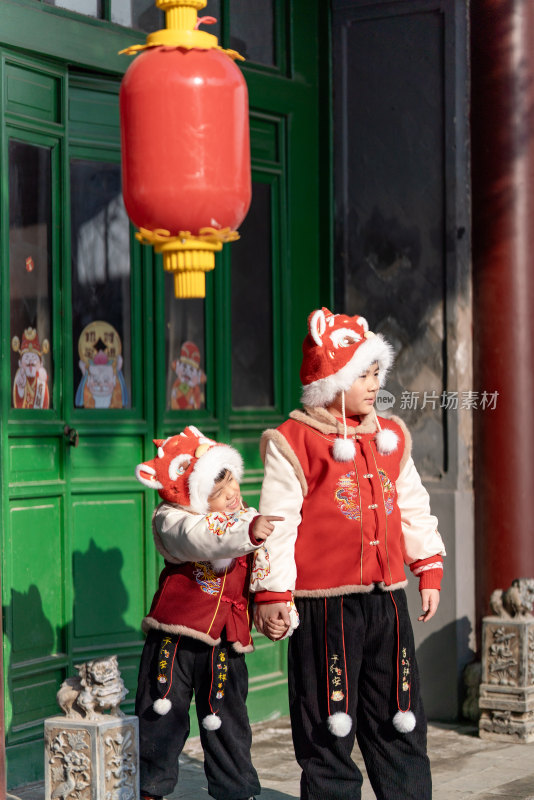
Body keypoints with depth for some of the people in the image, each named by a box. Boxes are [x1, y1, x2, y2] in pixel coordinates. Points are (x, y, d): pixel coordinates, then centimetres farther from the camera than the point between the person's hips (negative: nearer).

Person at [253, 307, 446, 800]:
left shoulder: (391, 438, 12)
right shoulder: (292, 443, -7)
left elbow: (413, 508, 20)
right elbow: (278, 522, -8)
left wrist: (430, 570, 18)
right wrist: (272, 593, -10)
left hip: (386, 601, 6)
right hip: (325, 606, -5)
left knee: (399, 722, 11)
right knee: (328, 727, 2)